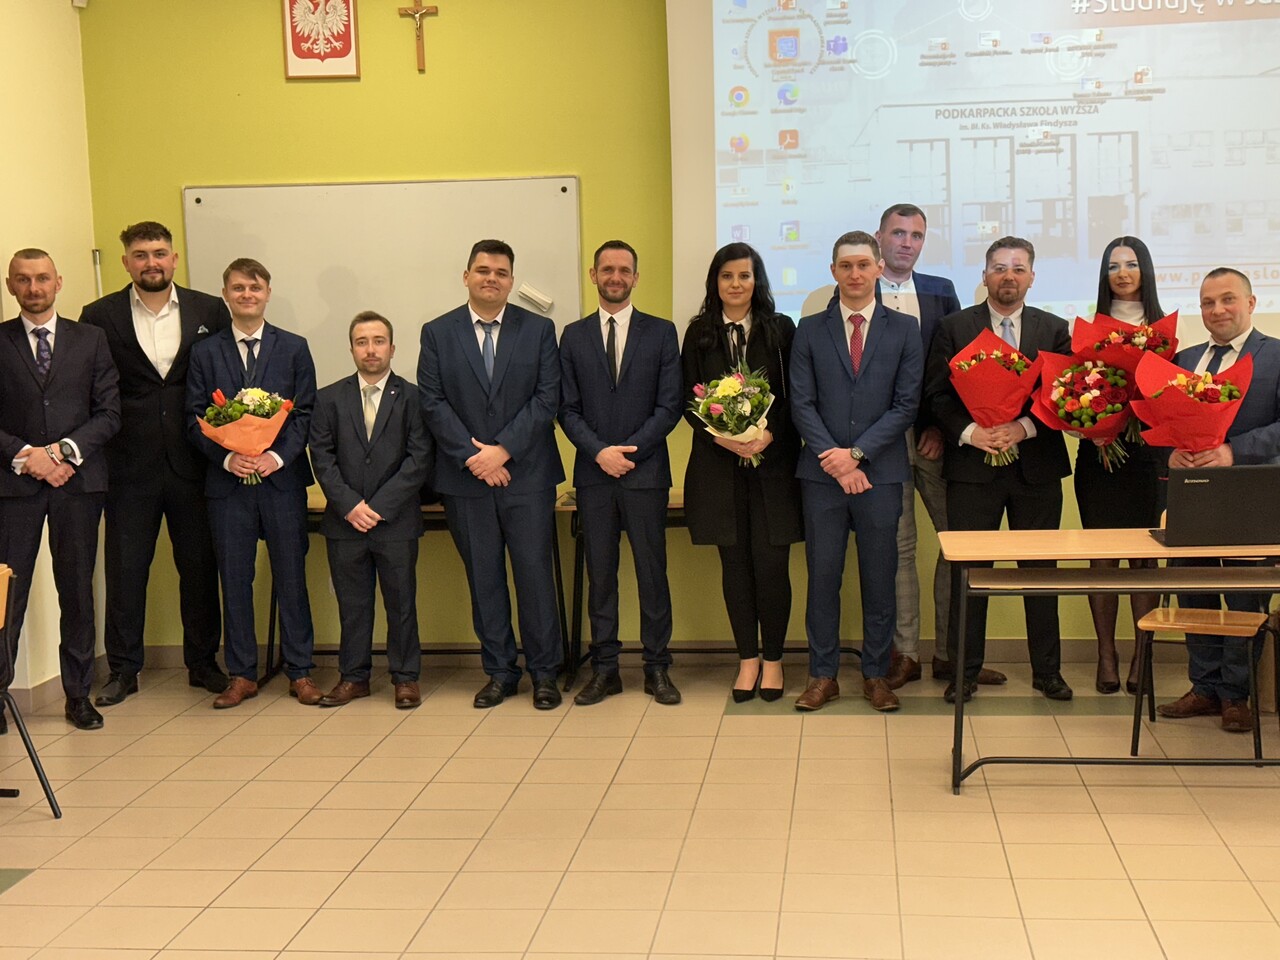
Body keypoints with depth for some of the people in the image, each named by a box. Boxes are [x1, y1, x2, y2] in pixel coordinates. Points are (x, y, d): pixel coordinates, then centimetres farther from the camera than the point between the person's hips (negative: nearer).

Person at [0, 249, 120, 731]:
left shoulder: (90, 339, 10)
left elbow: (109, 413, 5)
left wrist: (67, 450, -10)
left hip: (78, 479, 1)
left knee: (78, 591, 6)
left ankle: (78, 695, 15)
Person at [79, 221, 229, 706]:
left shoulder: (210, 311, 5)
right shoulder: (100, 316, 2)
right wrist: (97, 445, -7)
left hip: (192, 462, 1)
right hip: (130, 466, -1)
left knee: (200, 566, 8)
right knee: (125, 569, 6)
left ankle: (203, 662, 22)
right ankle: (122, 669, 18)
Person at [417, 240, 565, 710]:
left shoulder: (539, 329, 5)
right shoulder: (437, 333, 6)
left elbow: (547, 398, -2)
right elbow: (432, 402, 0)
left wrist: (503, 450, -11)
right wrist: (473, 457, -10)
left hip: (526, 473, -1)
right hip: (464, 477, 1)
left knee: (534, 571, 0)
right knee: (483, 577, 7)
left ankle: (544, 672, 11)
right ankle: (499, 671, 17)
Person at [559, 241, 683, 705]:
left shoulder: (661, 333, 4)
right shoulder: (574, 336, 9)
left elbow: (670, 405, -1)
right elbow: (567, 409, 5)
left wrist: (629, 451, -11)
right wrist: (599, 452, -10)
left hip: (645, 471, -1)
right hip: (592, 473, 2)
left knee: (652, 571, 2)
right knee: (600, 574, 6)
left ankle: (657, 668, 11)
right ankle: (604, 669, 13)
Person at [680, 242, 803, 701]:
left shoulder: (780, 329, 4)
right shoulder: (700, 333, 6)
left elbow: (795, 395, 1)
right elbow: (687, 399, 4)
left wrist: (770, 435, -14)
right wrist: (718, 435, -12)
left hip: (772, 460, -1)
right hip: (718, 462, 1)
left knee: (771, 562, -3)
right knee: (734, 562, 5)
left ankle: (773, 659, 12)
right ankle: (748, 658, 16)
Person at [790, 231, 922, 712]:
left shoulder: (904, 329, 5)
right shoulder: (810, 330, 7)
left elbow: (907, 404, -1)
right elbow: (801, 403, 1)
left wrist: (857, 452, -11)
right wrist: (833, 458, -11)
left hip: (880, 472, 0)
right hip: (822, 473, 0)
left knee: (879, 578, 5)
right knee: (822, 576, 3)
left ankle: (876, 674, 16)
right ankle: (823, 675, 12)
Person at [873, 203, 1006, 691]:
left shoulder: (941, 292, 12)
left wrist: (943, 427, -3)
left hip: (935, 433, 3)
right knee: (897, 545, 2)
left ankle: (950, 653, 11)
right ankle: (904, 652, 11)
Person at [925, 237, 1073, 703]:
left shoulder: (1054, 330, 8)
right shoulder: (954, 327, 5)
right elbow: (936, 393, 1)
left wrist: (1024, 427, -14)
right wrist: (968, 432, -14)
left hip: (1036, 467, 1)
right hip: (972, 464, -1)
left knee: (1040, 569, 7)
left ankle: (1047, 670, 18)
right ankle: (964, 671, 13)